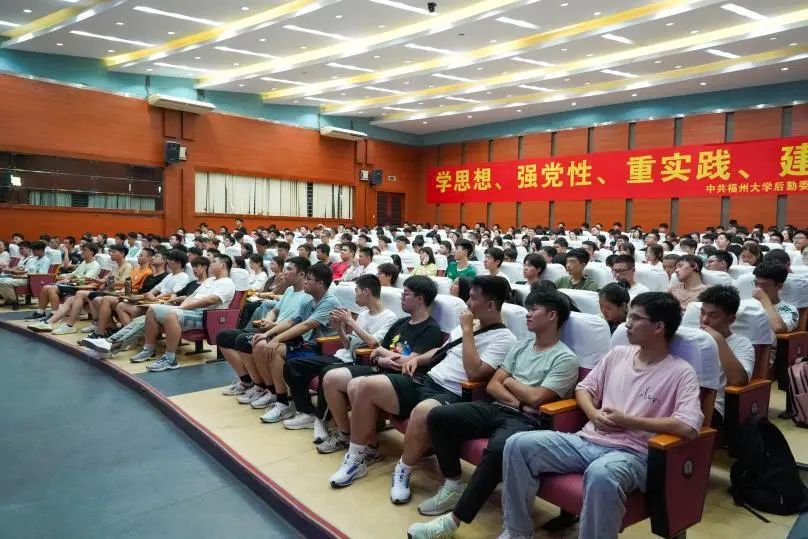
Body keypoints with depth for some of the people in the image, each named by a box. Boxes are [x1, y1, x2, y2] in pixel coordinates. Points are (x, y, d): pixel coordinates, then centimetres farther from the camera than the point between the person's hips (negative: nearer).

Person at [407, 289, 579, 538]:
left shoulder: (565, 359, -4)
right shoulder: (520, 346, 17)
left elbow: (536, 398, -15)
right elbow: (492, 386, 11)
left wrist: (509, 381, 2)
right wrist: (517, 401, -8)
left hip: (527, 421, -7)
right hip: (496, 409, 7)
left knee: (498, 448, -39)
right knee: (437, 416, -9)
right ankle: (453, 486, 0)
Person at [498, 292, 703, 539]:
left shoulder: (681, 372, -4)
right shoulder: (617, 354, 14)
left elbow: (689, 427, -18)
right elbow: (583, 388, 21)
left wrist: (629, 421, -12)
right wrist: (594, 414, -2)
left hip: (632, 453, -6)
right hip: (588, 441, 6)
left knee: (600, 474, -43)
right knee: (518, 444, -14)